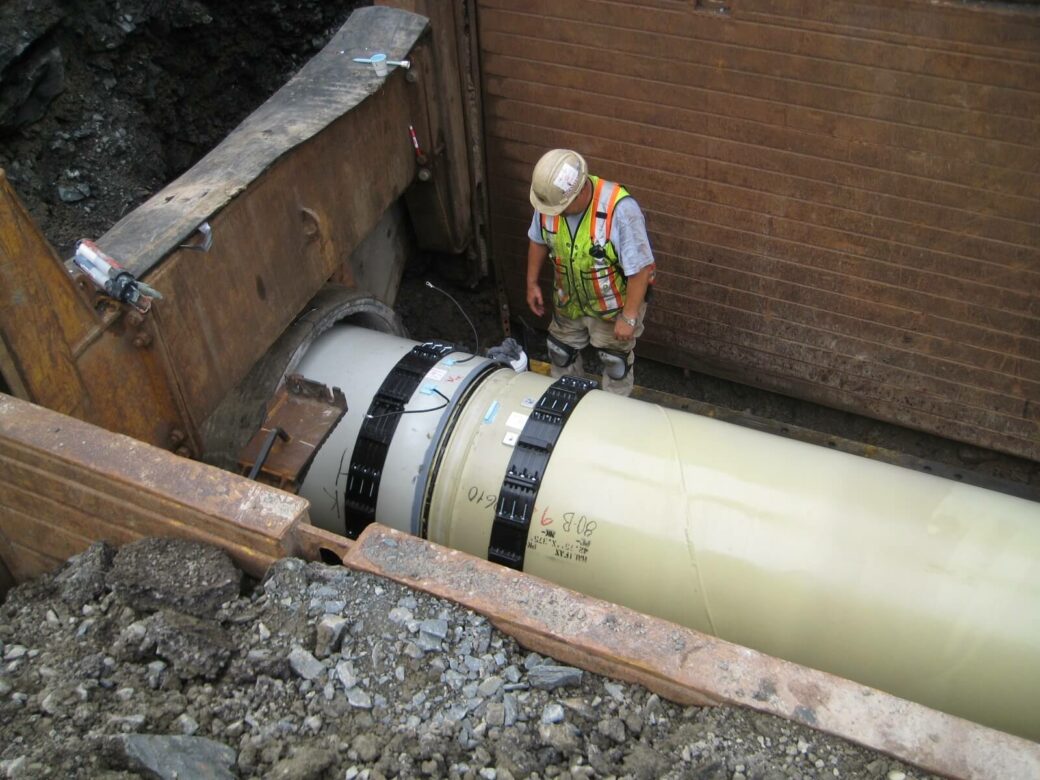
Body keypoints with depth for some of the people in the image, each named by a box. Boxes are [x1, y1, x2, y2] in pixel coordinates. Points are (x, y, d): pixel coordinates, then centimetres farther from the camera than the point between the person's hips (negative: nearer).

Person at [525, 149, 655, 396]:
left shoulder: (621, 209, -36)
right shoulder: (549, 198, -20)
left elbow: (640, 269, -29)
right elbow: (538, 241, 2)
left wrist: (629, 317, -25)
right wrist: (532, 283, 7)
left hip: (613, 306, -5)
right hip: (568, 301, 5)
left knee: (616, 365, 17)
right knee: (560, 354, 24)